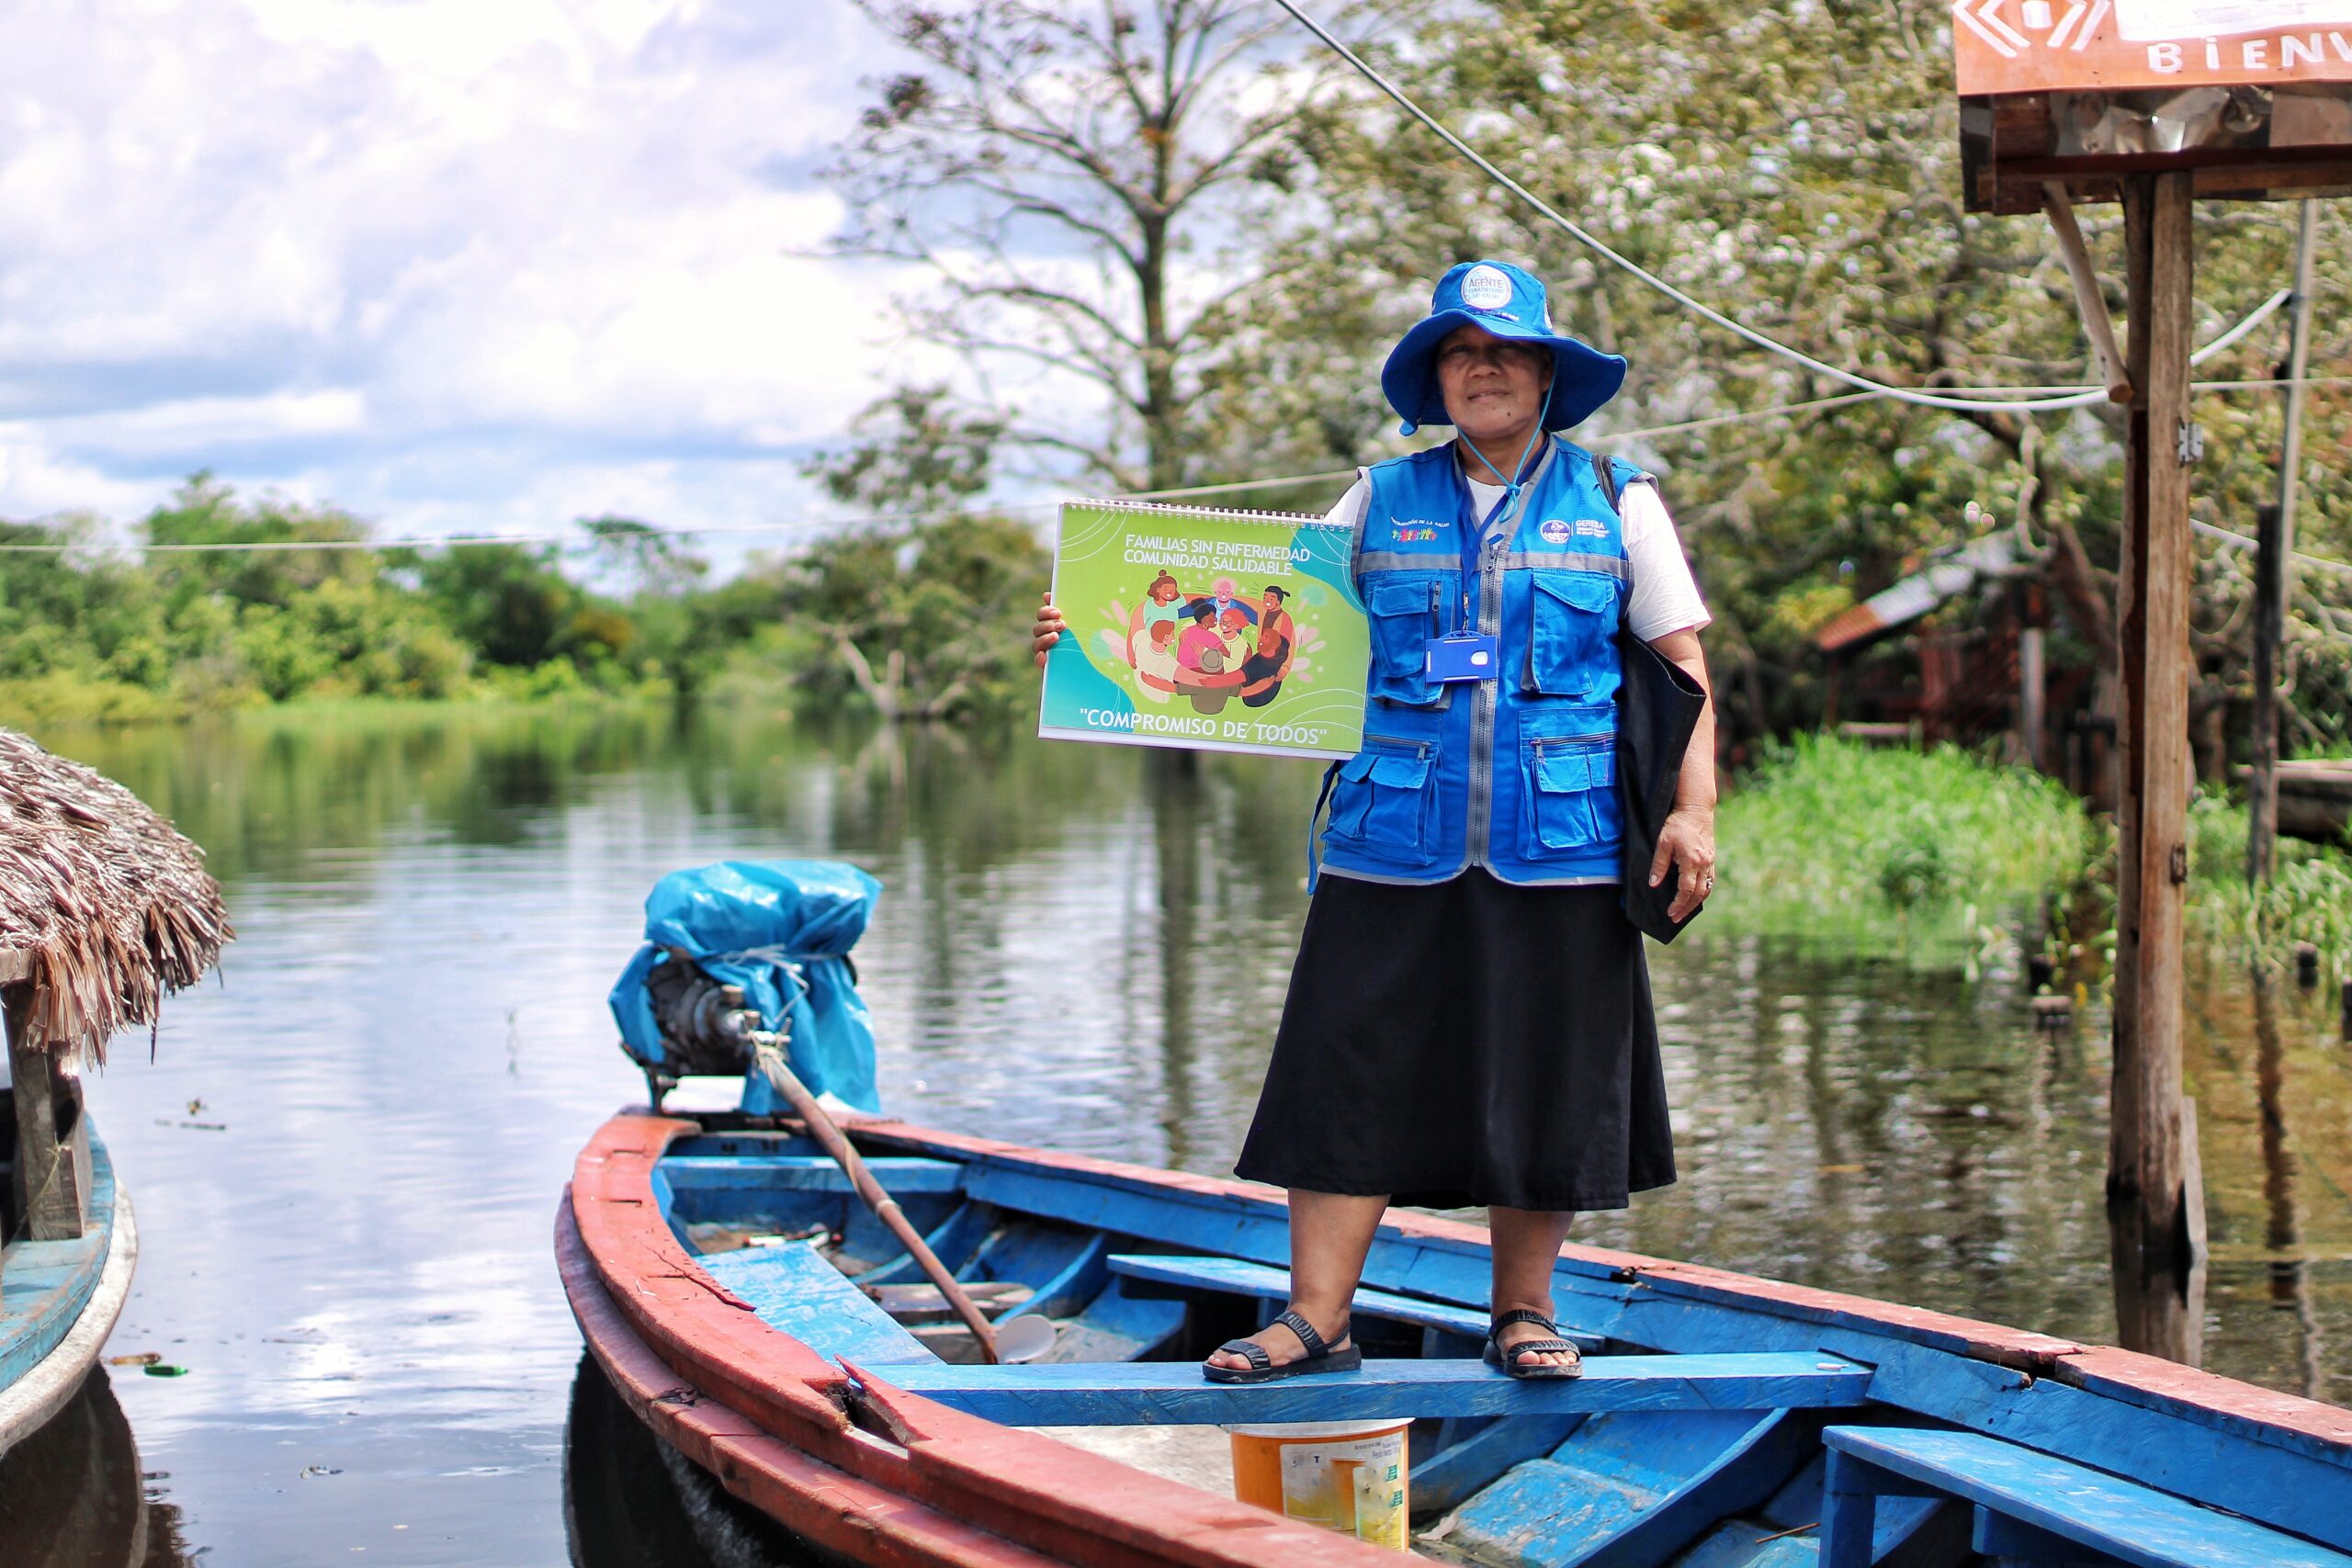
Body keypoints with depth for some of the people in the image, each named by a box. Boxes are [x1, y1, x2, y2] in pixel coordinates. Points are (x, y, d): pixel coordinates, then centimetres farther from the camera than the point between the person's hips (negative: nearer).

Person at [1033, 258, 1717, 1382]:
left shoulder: (1613, 501, 9)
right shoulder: (1381, 501, 12)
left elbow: (1681, 661, 8)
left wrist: (1693, 807, -2)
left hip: (1559, 851, -1)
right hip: (1395, 846, 1)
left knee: (1544, 1081, 4)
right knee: (1349, 1071, -3)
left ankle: (1524, 1311, 18)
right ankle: (1316, 1314, 2)